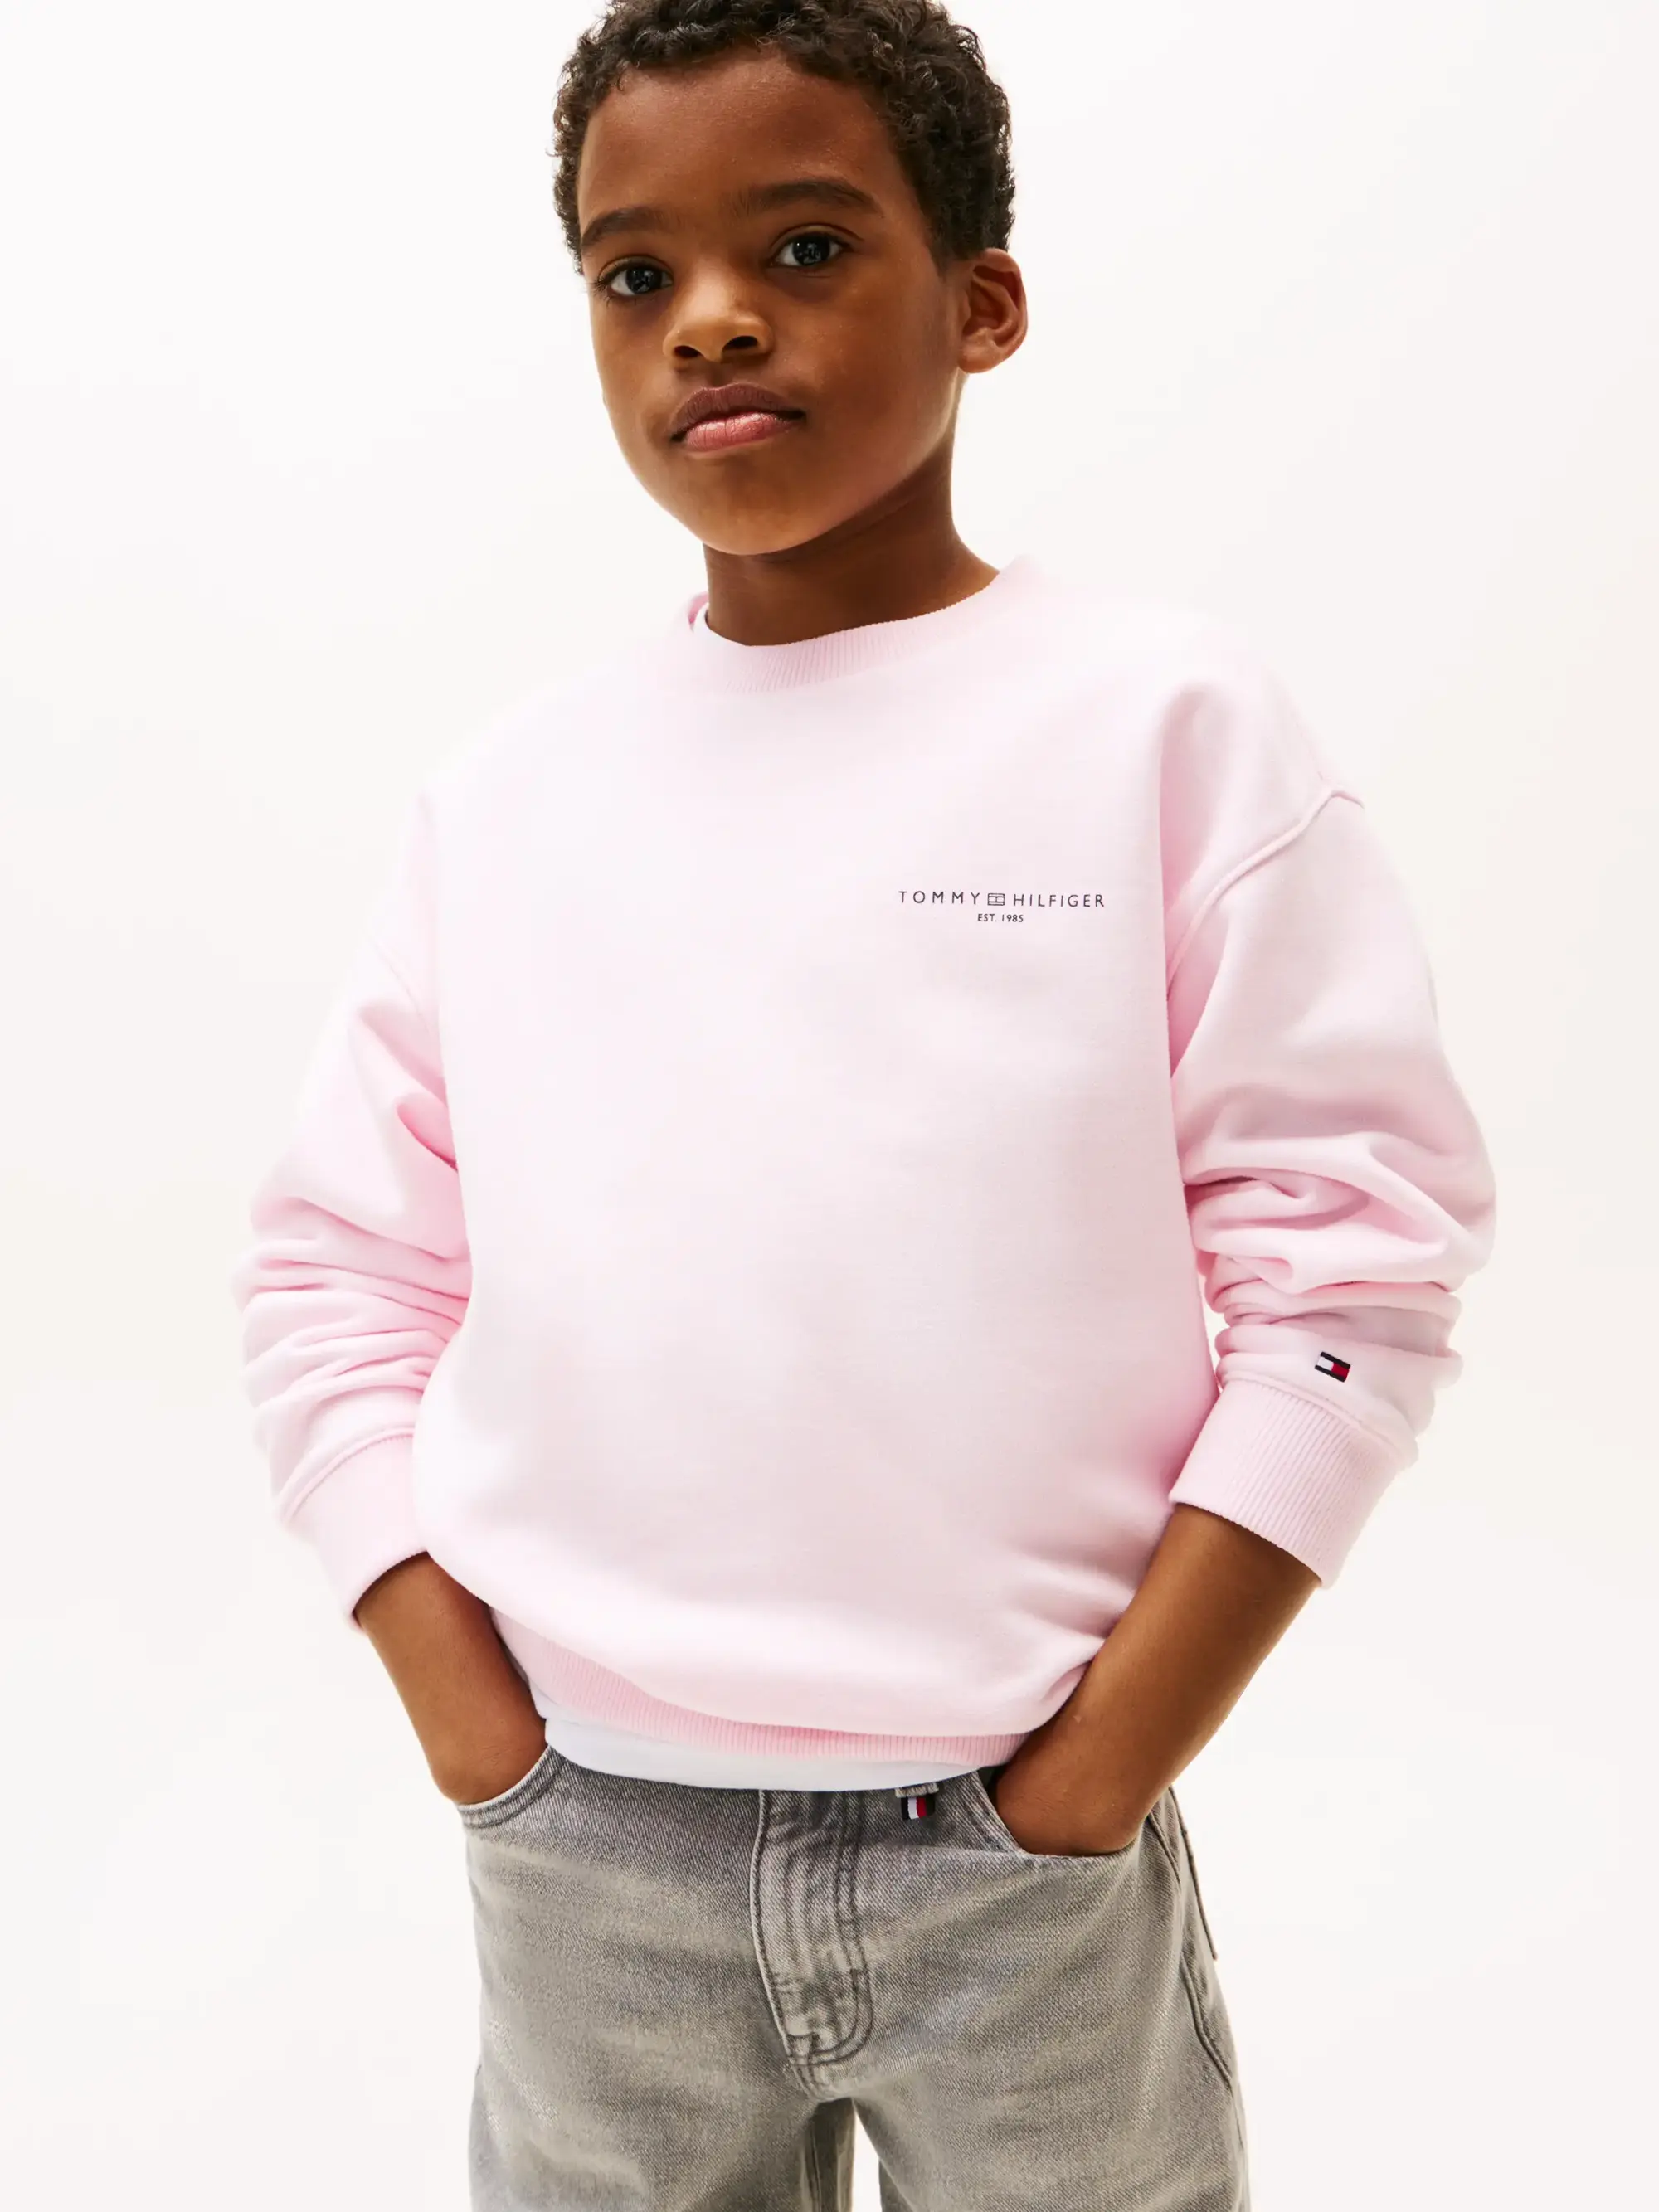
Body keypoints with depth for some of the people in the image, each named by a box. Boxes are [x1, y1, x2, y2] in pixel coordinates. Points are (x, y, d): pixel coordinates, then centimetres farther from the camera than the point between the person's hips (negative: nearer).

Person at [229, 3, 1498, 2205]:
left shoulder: (1166, 724, -6)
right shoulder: (501, 795, 2)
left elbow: (1354, 1251, -8)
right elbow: (338, 1270, 5)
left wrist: (1107, 1760, -11)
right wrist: (474, 1726, -3)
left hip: (1019, 1853, -2)